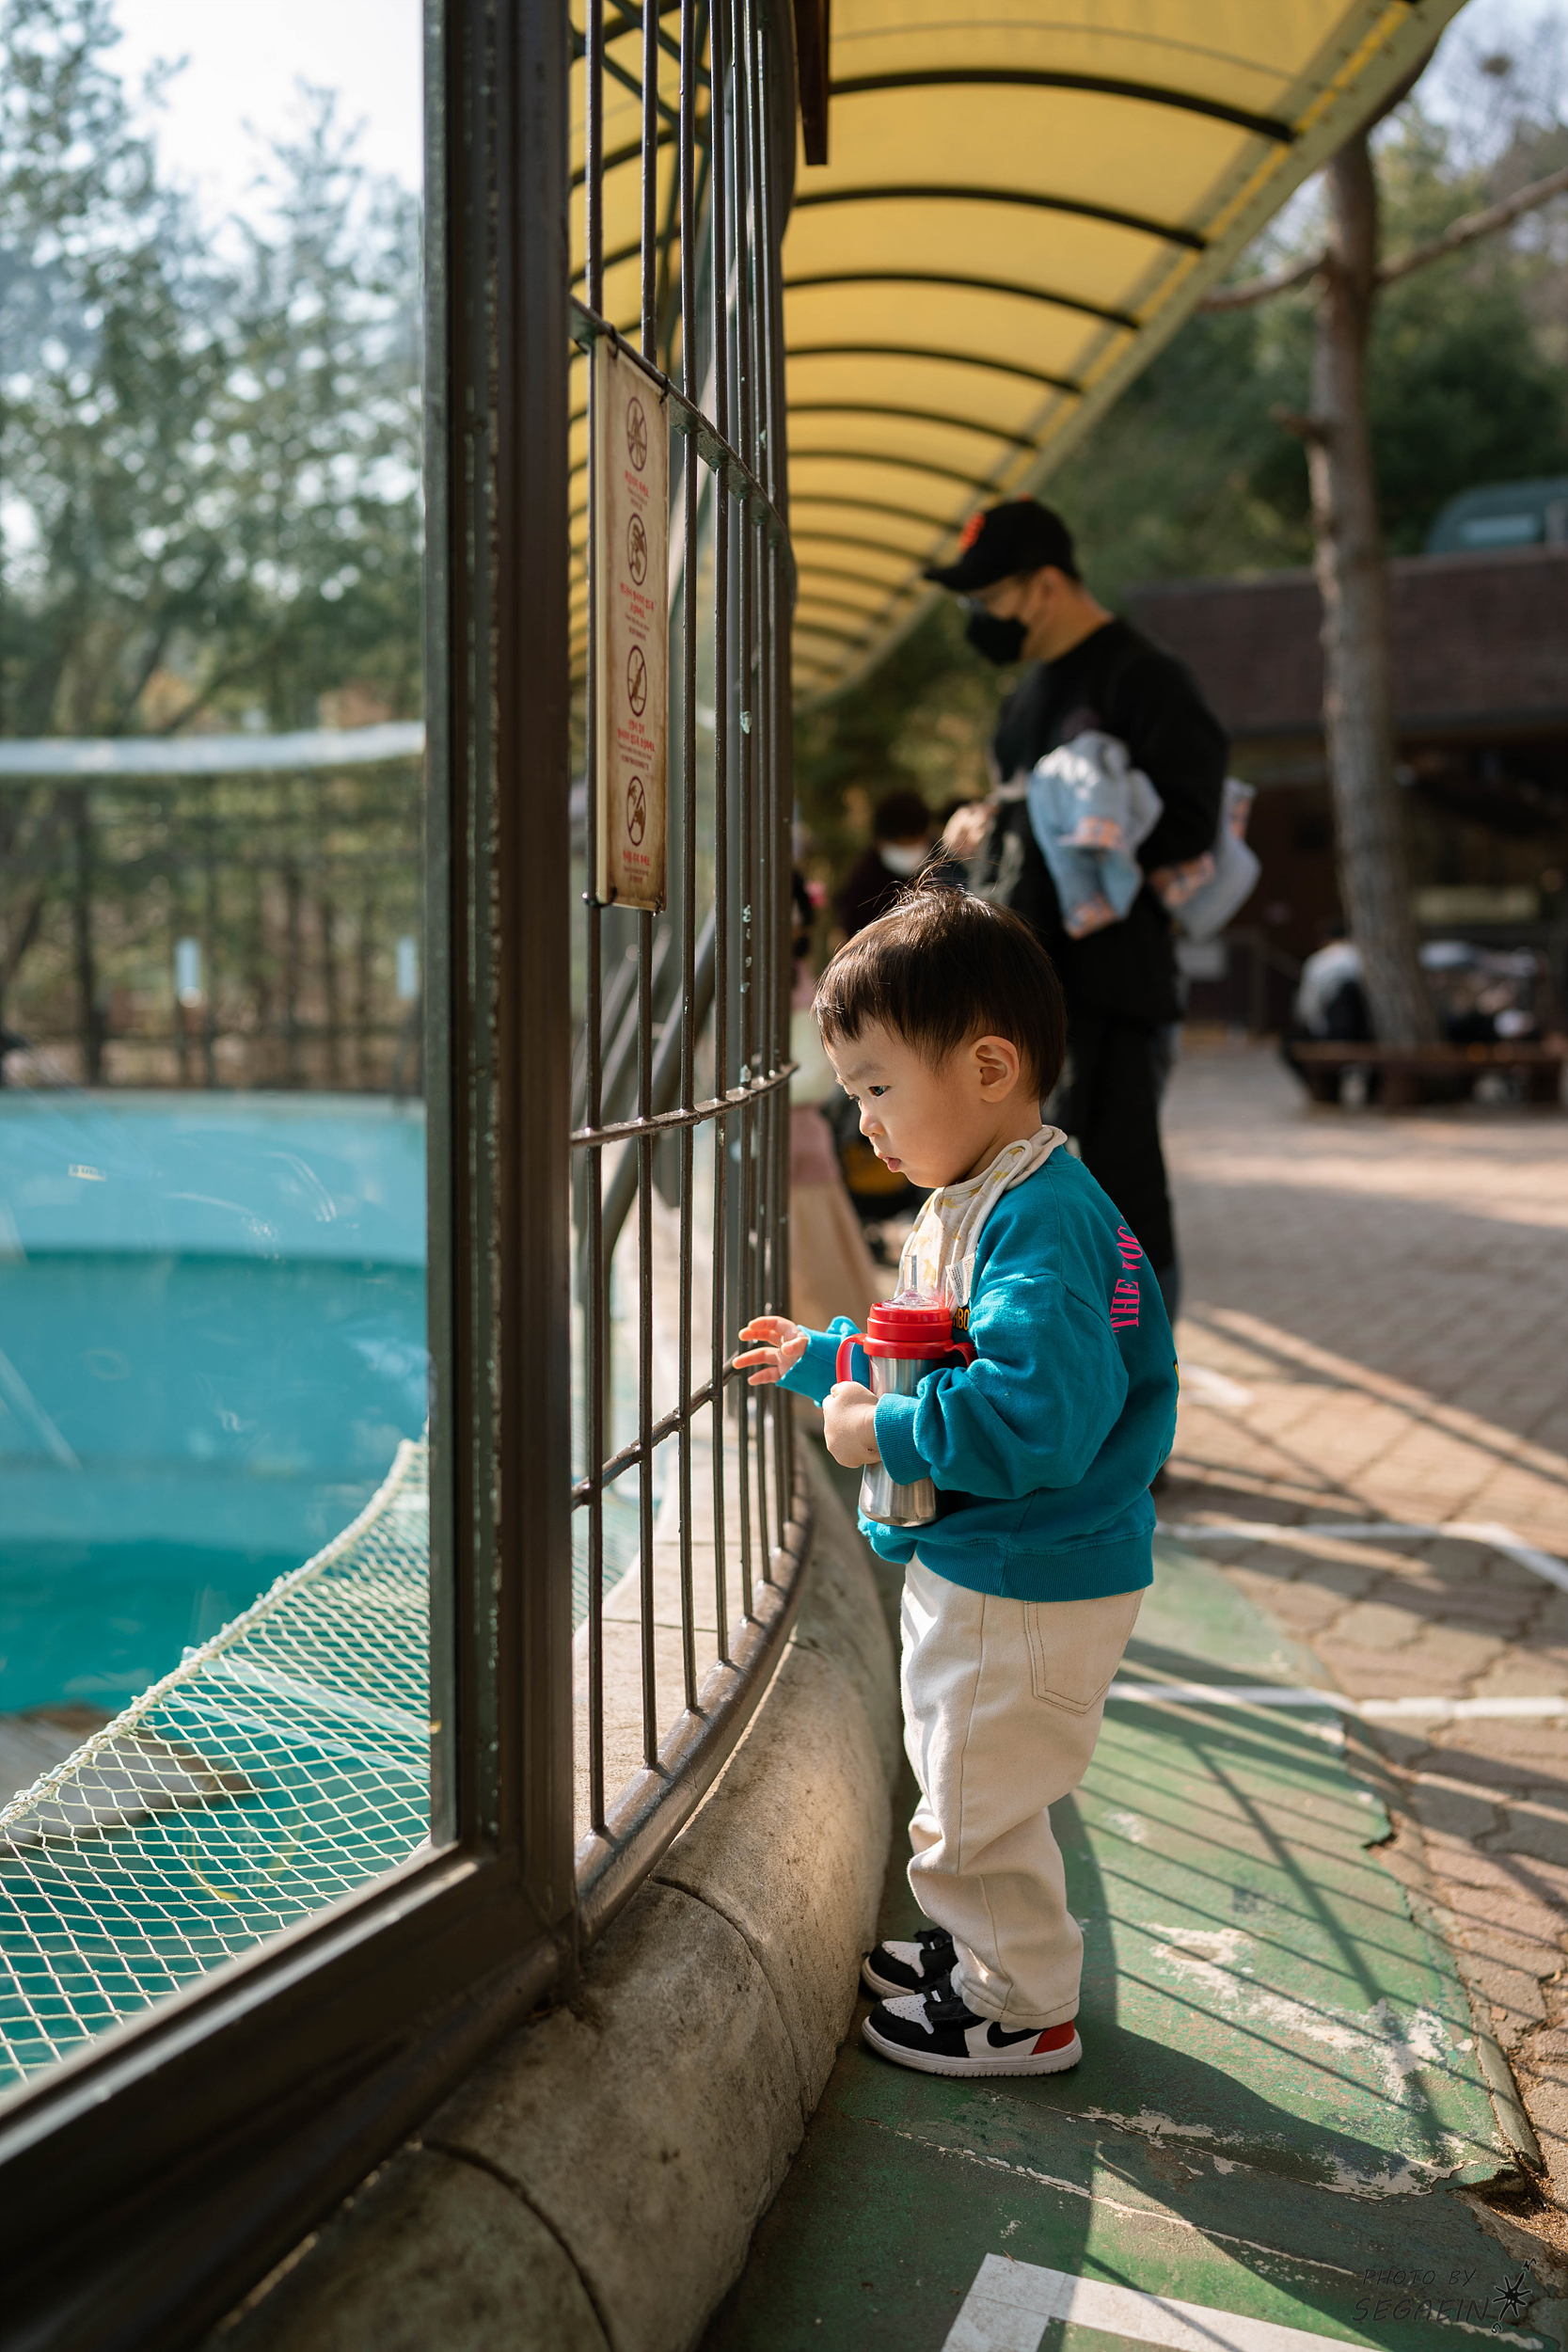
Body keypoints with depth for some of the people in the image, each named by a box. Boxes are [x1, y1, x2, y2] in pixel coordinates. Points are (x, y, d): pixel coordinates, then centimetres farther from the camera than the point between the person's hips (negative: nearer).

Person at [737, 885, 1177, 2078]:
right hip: (976, 1564, 10)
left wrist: (884, 1429, -28)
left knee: (980, 1802, 6)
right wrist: (824, 1357, 16)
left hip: (1030, 1585, -10)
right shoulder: (975, 1204, 7)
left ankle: (1023, 2009, 27)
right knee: (964, 1785, 26)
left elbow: (1036, 1416, -36)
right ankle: (987, 1946, 46)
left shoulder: (1040, 1222, -27)